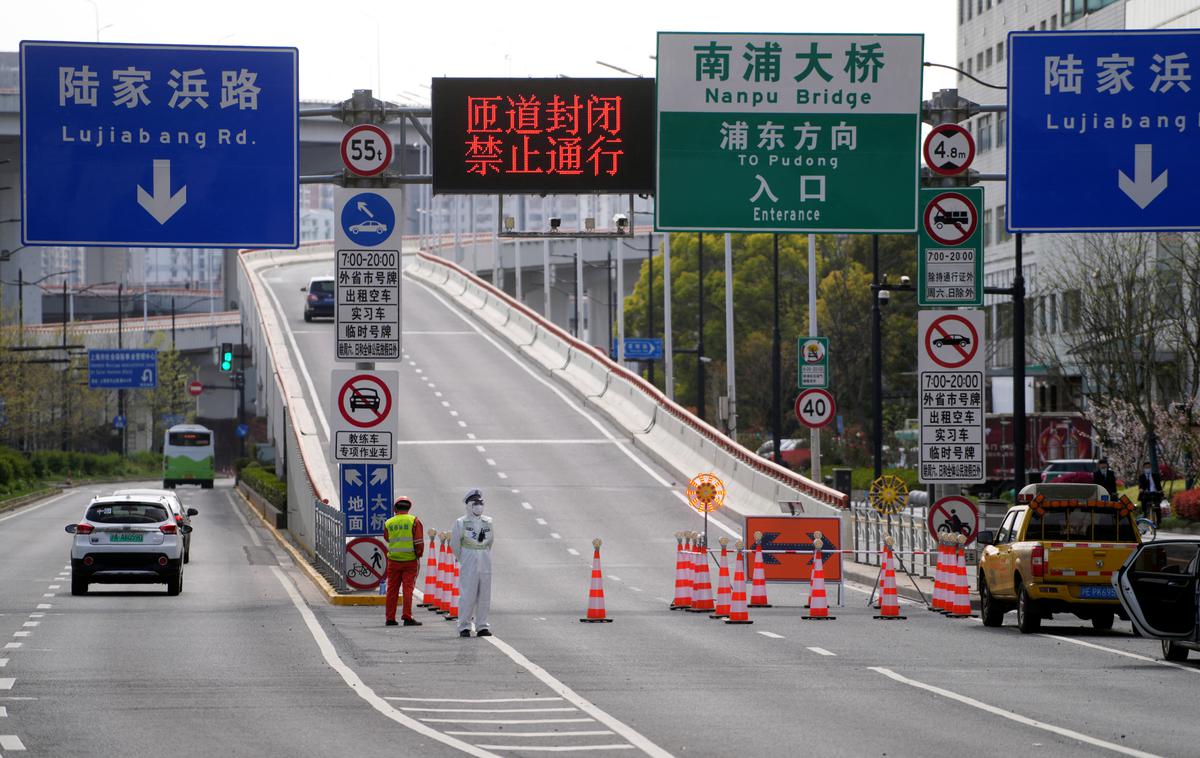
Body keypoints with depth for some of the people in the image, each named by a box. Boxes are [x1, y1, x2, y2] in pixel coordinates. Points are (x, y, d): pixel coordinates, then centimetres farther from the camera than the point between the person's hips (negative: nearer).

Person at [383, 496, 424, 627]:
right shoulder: (414, 521, -5)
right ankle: (407, 617, -5)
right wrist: (418, 555, 3)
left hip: (393, 561, 2)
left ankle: (389, 618, 11)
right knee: (408, 588, 0)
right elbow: (419, 542, -8)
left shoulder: (388, 523, 3)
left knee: (392, 589, 9)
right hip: (410, 560, -2)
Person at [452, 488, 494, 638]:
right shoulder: (461, 523, -3)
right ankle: (464, 627, -2)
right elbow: (454, 543, 5)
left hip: (486, 563, 4)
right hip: (469, 566, -4)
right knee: (468, 595, -8)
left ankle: (482, 626, 10)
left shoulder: (488, 522, 9)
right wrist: (462, 559, 9)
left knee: (484, 596, 4)